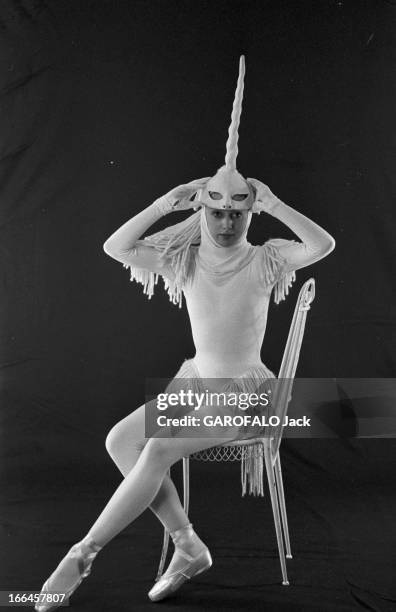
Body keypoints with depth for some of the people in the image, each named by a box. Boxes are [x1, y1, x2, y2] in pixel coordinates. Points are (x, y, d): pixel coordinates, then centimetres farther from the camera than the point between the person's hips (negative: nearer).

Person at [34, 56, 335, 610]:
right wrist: (165, 205, -12)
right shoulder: (187, 259, 1)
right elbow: (114, 247, -7)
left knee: (158, 449, -24)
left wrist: (273, 204, -21)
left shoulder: (265, 261, -8)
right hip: (194, 381, 5)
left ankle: (82, 555, -9)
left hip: (244, 393, -5)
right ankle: (189, 547, -4)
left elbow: (324, 244, -25)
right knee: (120, 439, -14)